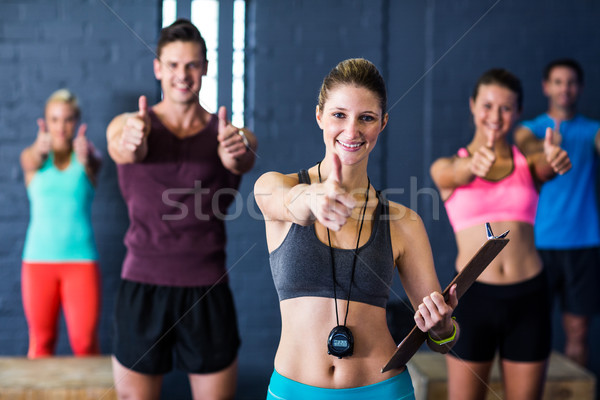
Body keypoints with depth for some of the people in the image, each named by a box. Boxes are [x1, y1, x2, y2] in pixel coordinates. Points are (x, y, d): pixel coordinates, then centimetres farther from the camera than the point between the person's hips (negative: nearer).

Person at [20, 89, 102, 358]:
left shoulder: (87, 156, 1)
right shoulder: (32, 158, 3)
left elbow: (93, 161, -24)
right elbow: (31, 161, -22)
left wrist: (85, 156, -50)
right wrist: (40, 148, -48)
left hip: (81, 259, -1)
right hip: (38, 258, 1)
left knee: (85, 342, -3)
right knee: (41, 341, 8)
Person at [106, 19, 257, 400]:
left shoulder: (232, 133, 2)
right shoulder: (127, 124, 1)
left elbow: (244, 160, -21)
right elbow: (124, 149, -23)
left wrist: (237, 153, -47)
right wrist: (131, 143, -48)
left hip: (208, 291, 0)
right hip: (143, 286, 0)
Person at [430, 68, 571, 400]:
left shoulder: (529, 164, 8)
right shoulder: (447, 167, 3)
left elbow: (547, 167, -15)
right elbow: (454, 175, -21)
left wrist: (556, 159, -40)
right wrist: (473, 166, -45)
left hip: (528, 297, 2)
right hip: (473, 295, -1)